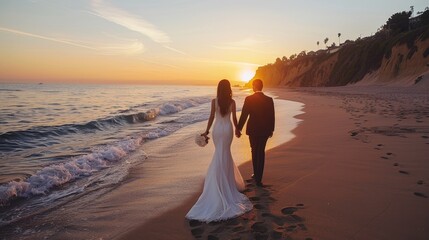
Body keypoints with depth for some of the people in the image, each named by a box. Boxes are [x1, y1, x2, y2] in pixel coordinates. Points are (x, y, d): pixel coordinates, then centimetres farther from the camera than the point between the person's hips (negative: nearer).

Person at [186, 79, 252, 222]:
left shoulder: (214, 101, -7)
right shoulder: (232, 102, -7)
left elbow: (211, 117, -6)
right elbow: (234, 118, -1)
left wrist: (207, 131, 3)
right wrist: (237, 129, 15)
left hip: (217, 129, 1)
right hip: (228, 129, -1)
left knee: (221, 153, 16)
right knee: (223, 154, 6)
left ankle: (225, 177, 29)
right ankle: (225, 181, 6)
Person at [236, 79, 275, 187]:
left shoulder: (248, 99, -11)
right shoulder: (269, 100, -5)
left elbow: (244, 115, -10)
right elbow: (271, 116, -1)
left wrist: (238, 129, -1)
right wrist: (271, 129, 11)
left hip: (252, 129, -1)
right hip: (264, 130, 1)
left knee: (254, 151, 18)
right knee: (261, 152, 8)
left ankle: (256, 174, 29)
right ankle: (258, 178, 2)